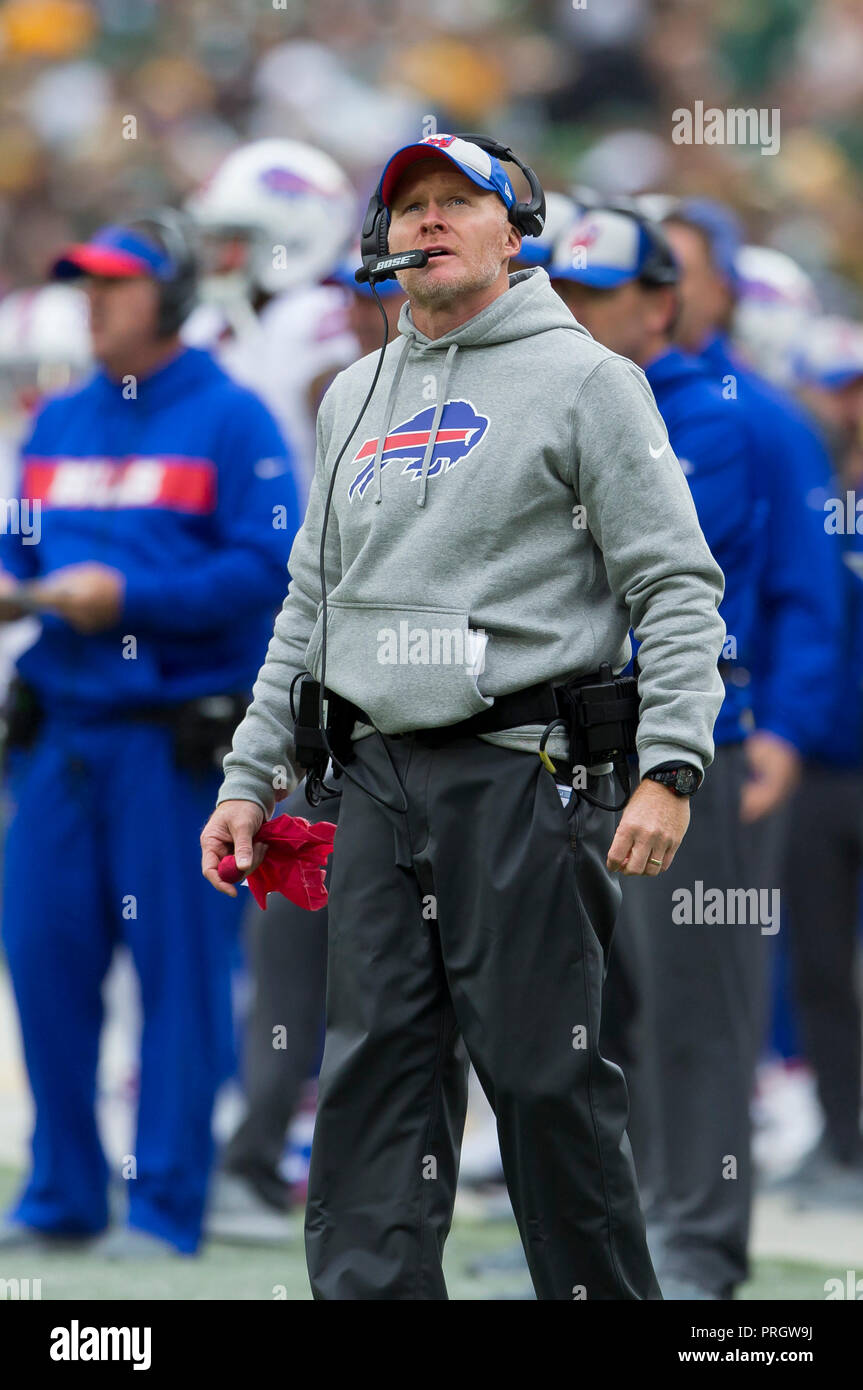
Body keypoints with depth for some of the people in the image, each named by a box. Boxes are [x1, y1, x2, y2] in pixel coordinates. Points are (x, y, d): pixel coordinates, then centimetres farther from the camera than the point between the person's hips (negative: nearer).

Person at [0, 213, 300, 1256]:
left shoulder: (229, 419, -3)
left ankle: (167, 1203, 2)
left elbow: (268, 566, -11)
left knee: (178, 964, -3)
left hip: (176, 730, -6)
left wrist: (128, 596, -17)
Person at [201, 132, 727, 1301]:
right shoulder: (354, 400, 19)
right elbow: (311, 604, 23)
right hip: (381, 780, 6)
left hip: (524, 776, -6)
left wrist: (669, 767, -15)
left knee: (545, 1079, -6)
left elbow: (676, 586, -5)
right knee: (374, 1080, 2)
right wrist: (248, 777, 17)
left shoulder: (584, 380, 0)